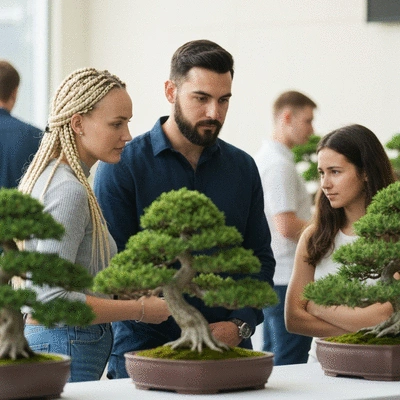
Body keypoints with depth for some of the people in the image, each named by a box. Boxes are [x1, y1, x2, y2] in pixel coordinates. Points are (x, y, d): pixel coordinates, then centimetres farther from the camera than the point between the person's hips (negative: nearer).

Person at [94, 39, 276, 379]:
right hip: (143, 351, -3)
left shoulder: (243, 167, 9)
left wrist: (240, 324, -6)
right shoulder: (122, 165, -4)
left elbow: (261, 259, 13)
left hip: (230, 349, 4)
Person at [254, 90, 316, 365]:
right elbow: (287, 226, -21)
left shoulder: (264, 158, 17)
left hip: (271, 277, 10)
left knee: (272, 361, 14)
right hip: (288, 279, -10)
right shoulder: (280, 165, -15)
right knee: (291, 364, -7)